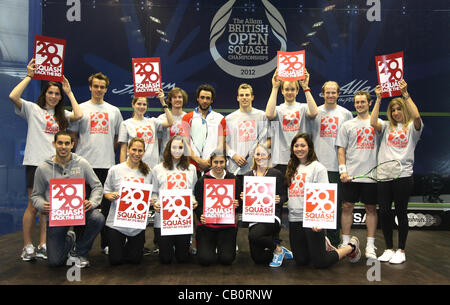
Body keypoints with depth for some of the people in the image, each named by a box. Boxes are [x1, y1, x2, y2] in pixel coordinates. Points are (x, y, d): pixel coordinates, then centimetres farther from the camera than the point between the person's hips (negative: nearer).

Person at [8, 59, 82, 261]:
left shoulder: (61, 115, 14)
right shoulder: (33, 109, 4)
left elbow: (78, 115, -5)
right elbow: (13, 97, -12)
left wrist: (69, 91, 4)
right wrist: (29, 76, -6)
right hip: (35, 162, -3)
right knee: (33, 206, -1)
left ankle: (42, 246, 14)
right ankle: (27, 246, 9)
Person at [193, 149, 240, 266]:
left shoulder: (233, 179, 2)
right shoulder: (202, 180, -1)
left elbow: (238, 202, 4)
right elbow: (197, 204, -2)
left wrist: (236, 205, -20)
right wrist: (201, 216, -23)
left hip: (227, 224, 1)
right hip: (207, 223, -1)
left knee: (227, 259, -12)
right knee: (206, 259, -13)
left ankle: (223, 245, 24)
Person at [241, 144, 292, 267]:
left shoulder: (276, 174, 1)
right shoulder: (248, 176, 11)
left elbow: (284, 196, 1)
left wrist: (278, 200, -20)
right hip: (253, 217, 5)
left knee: (254, 235, -34)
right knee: (257, 258, 1)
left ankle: (278, 249, -3)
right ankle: (280, 252, 31)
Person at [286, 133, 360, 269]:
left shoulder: (318, 167, -6)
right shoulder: (292, 168, 14)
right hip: (294, 219, 6)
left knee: (320, 262, -2)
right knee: (300, 260, 11)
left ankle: (352, 246, 21)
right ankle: (323, 245, 36)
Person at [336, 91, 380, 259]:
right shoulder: (347, 125, 9)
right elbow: (341, 149, 6)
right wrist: (343, 170, -3)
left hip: (372, 174, 0)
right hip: (351, 174, 1)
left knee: (371, 208, 6)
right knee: (347, 207, 4)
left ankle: (370, 245, 15)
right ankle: (346, 243, 15)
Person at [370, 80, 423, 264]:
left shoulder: (412, 127, 6)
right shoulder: (387, 126, 14)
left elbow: (417, 116, -16)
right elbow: (373, 123, -5)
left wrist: (405, 94, -15)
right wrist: (378, 99, -3)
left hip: (403, 175, -3)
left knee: (401, 212, 3)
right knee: (384, 212, 4)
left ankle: (401, 251, 16)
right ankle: (389, 249, 18)